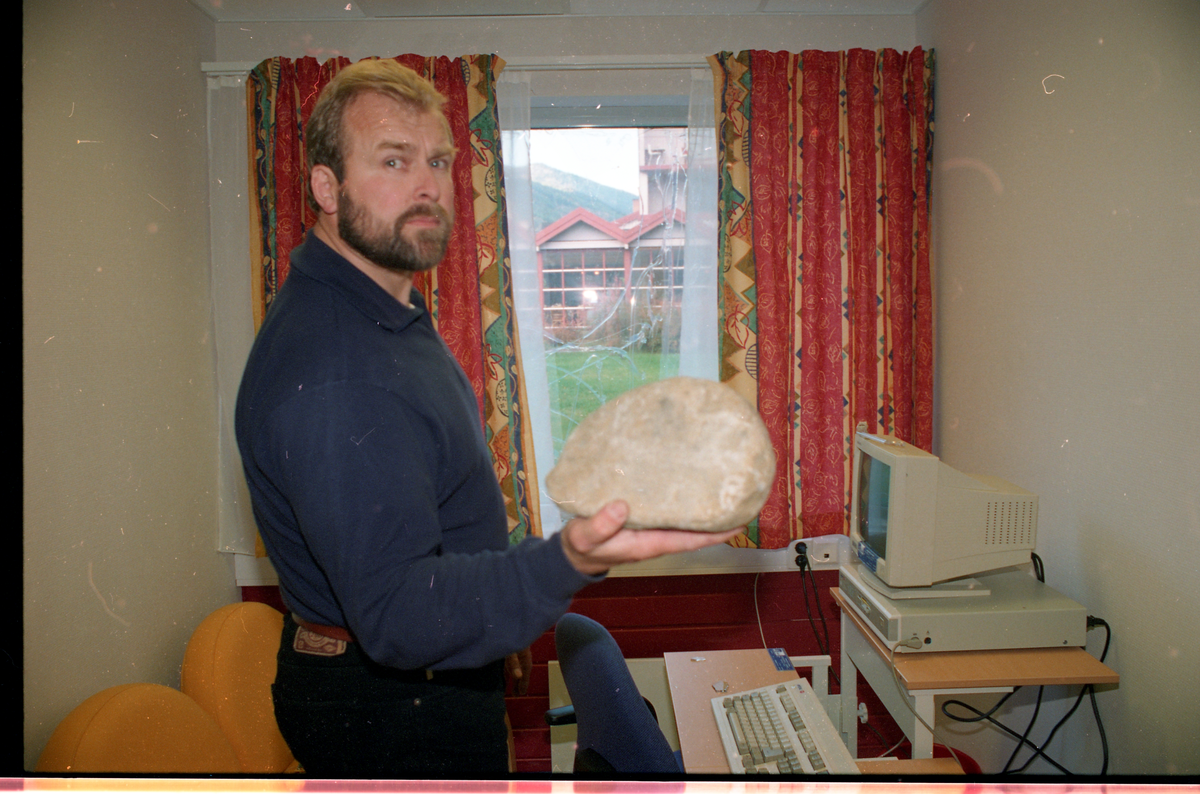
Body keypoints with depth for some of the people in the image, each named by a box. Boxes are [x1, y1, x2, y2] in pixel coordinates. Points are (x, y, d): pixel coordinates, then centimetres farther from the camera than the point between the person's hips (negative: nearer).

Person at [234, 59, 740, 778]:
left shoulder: (390, 312, 4)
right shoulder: (330, 379, -32)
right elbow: (396, 616, -36)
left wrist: (496, 613, 17)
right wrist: (569, 564, -50)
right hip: (391, 716, -9)